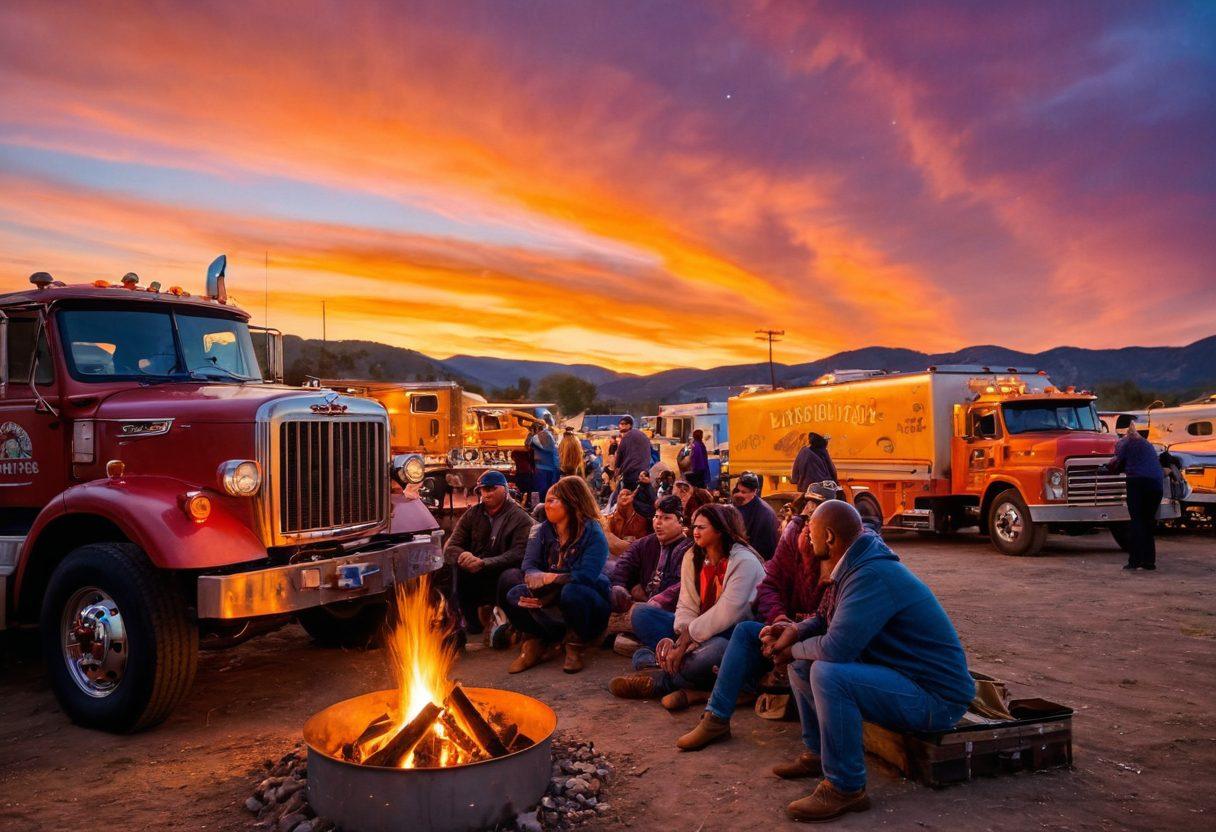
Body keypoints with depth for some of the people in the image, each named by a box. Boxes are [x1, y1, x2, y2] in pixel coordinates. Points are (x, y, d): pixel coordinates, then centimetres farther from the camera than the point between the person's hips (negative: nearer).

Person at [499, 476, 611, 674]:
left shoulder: (592, 532, -14)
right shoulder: (543, 530, 3)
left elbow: (585, 576, -26)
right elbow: (529, 568, -6)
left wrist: (549, 579, -22)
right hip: (551, 600, 5)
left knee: (572, 592, -38)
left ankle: (576, 646, -11)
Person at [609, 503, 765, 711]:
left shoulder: (744, 561, -16)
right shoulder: (693, 557, 5)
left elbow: (726, 614, -24)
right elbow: (687, 606, 0)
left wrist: (685, 641, -23)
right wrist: (680, 637, -20)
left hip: (735, 634, -7)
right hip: (699, 628, 7)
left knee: (714, 651, -42)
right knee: (641, 613, -7)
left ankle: (659, 681, -19)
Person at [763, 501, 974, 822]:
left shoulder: (872, 576, -27)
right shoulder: (852, 567, 5)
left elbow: (836, 647, -33)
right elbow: (826, 619, 18)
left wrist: (793, 650, -13)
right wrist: (796, 631, -3)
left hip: (936, 695, -10)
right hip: (899, 674, 10)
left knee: (827, 673, -31)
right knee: (803, 663, 9)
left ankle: (845, 789, -16)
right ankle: (817, 754, 19)